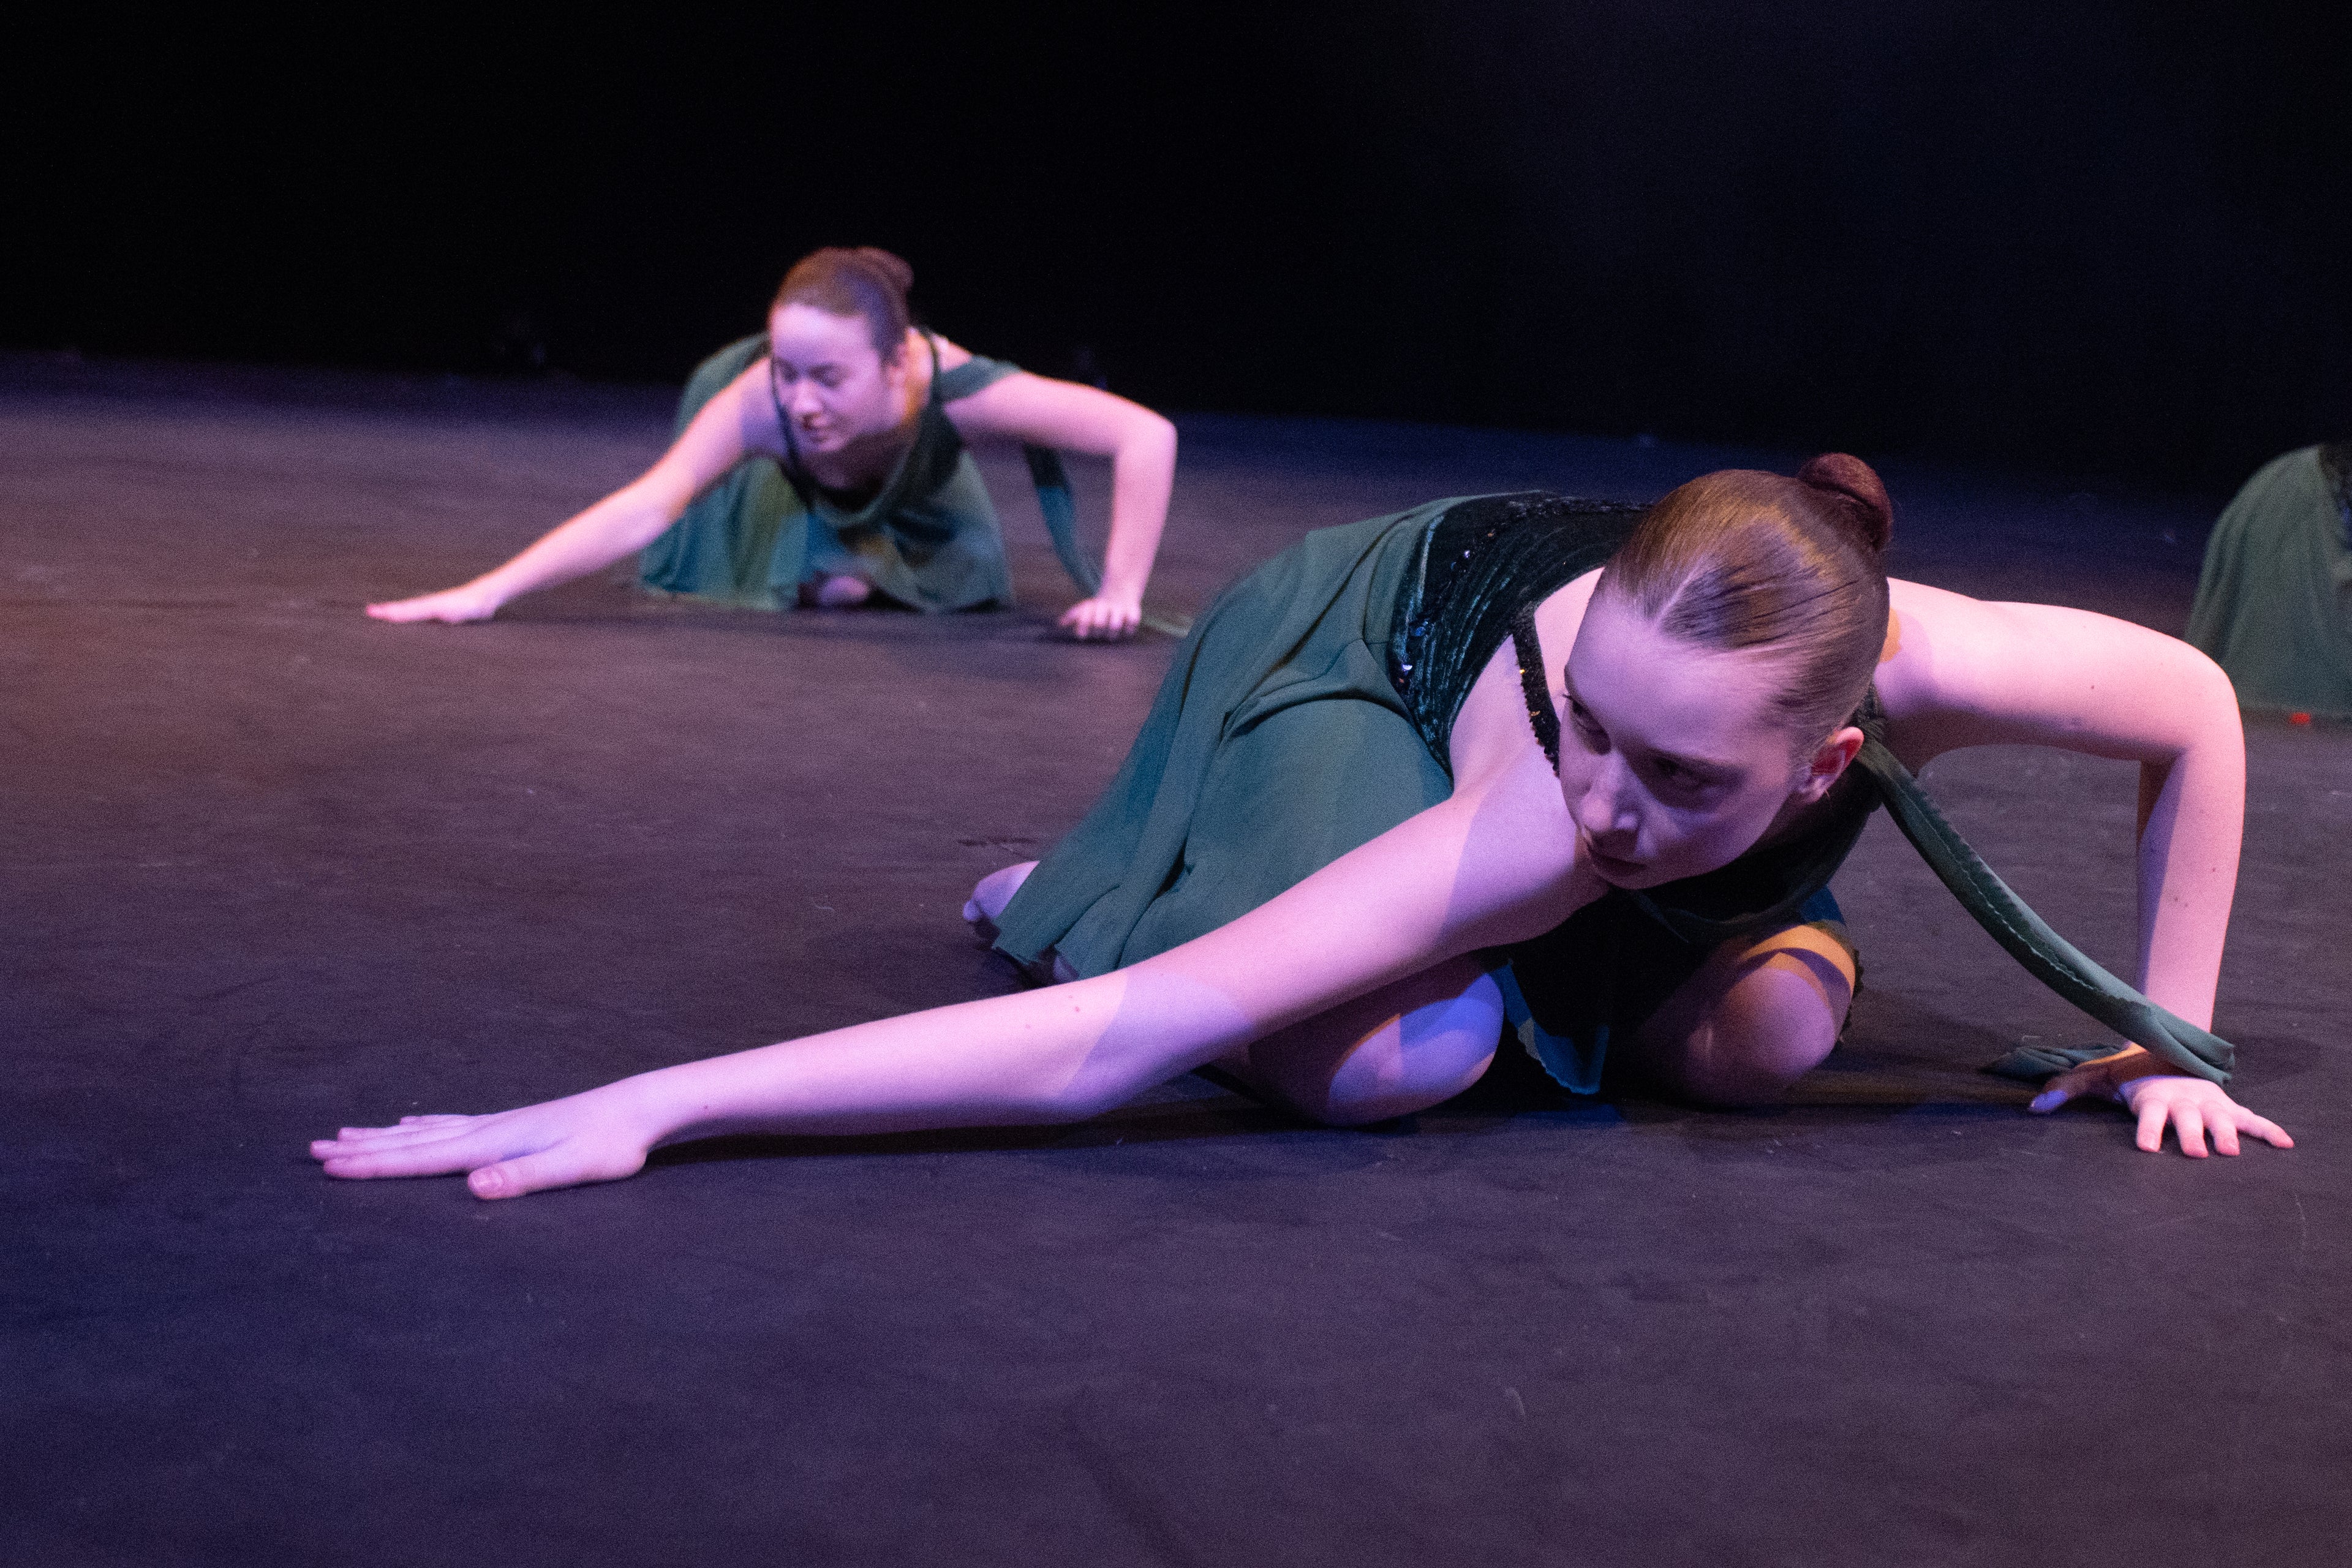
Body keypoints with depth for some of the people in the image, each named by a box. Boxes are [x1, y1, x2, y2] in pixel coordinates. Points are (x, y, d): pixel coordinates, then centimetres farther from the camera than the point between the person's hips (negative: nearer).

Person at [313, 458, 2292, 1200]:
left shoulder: (1908, 662, -41)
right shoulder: (1542, 817, -48)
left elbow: (2200, 705, -18)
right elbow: (1106, 1041, -51)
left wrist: (2170, 1037, -10)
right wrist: (654, 1103, -56)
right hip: (1365, 633, -4)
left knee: (1763, 1039, -10)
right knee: (1390, 1060, -30)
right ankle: (1069, 882, 3)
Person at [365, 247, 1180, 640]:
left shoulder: (950, 388, -48)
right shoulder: (758, 401, -48)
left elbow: (1149, 436, -50)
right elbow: (645, 508, -55)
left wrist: (1119, 592, -51)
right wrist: (487, 593, -64)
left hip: (907, 483, 1)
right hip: (785, 475, -1)